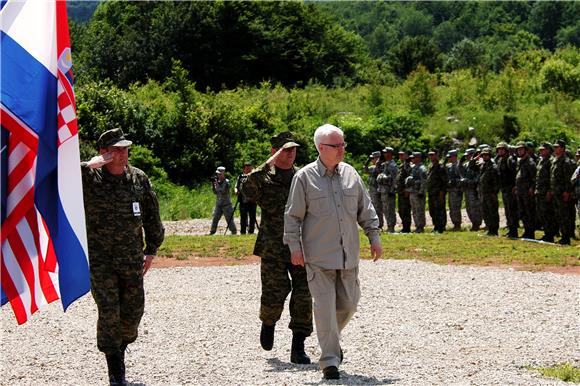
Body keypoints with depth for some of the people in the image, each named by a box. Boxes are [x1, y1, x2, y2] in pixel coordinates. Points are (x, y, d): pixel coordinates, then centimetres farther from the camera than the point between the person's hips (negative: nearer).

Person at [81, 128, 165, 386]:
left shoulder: (139, 179, 4)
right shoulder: (90, 179, -8)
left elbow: (151, 216, 15)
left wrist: (152, 248, 16)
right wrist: (88, 166, -27)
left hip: (132, 259, 4)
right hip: (100, 260, -4)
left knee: (133, 311, 10)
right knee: (109, 313, -7)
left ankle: (122, 346, 38)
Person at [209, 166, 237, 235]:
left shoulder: (226, 182, -9)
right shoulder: (218, 181, 9)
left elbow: (223, 191, -20)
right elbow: (215, 192, 10)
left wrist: (217, 184, -20)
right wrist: (213, 185, -5)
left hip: (226, 204, -6)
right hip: (218, 204, 6)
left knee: (229, 219, -5)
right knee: (215, 218, 4)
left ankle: (234, 232, 1)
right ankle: (212, 232, 9)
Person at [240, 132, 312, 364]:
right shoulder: (264, 178, 0)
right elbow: (247, 190, -22)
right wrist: (268, 164, -25)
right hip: (273, 249, -3)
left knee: (304, 296, -6)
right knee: (274, 294, -1)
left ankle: (298, 348, 0)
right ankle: (268, 323, 33)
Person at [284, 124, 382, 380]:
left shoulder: (350, 174, 8)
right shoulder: (305, 177, -4)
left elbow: (365, 210, 14)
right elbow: (292, 215, -1)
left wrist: (374, 237, 8)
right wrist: (294, 246, -6)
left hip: (348, 254, 4)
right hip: (318, 256, -4)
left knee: (348, 303, 10)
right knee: (325, 306, -8)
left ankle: (331, 339, 37)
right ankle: (329, 360, -4)